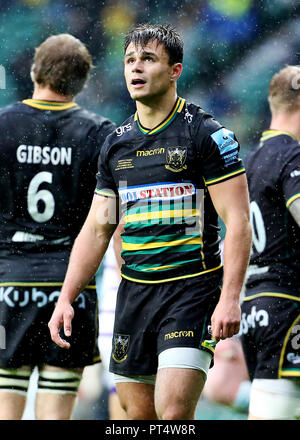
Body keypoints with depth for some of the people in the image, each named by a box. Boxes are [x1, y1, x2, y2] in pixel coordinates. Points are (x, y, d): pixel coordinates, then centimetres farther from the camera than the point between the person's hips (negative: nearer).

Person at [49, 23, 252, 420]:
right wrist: (66, 298, 8)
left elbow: (238, 221, -10)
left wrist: (230, 298, -19)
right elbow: (97, 229, 16)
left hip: (192, 289, -6)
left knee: (173, 413, -17)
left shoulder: (208, 135, -5)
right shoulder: (116, 143, 12)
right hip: (133, 293, 6)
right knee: (138, 414, 6)